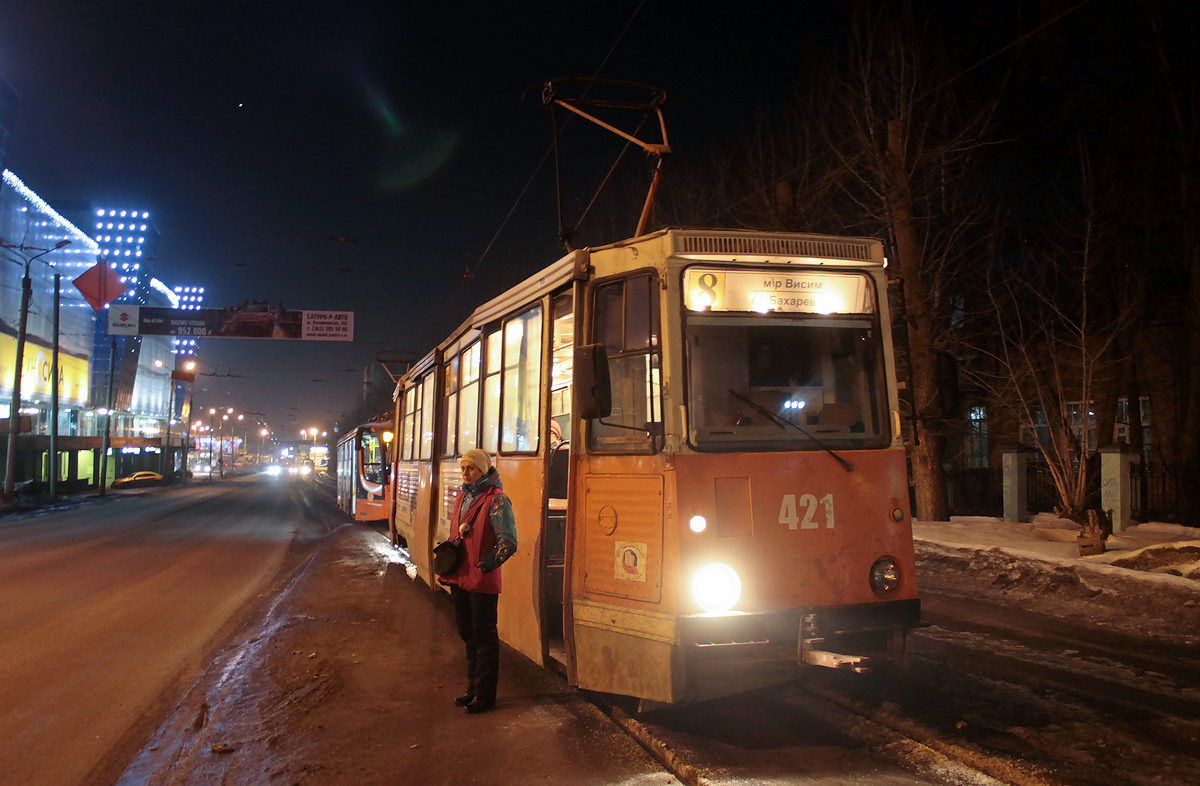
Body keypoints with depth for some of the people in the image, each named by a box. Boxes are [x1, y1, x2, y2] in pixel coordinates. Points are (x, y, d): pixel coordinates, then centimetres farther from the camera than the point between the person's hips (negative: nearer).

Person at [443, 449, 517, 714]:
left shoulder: (496, 500, -13)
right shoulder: (464, 497, 11)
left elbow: (509, 542, -17)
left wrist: (487, 563, -25)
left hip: (482, 582, -8)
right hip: (460, 577, 8)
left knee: (484, 637, 2)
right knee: (468, 634, 18)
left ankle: (485, 695, 13)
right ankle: (473, 689, 31)